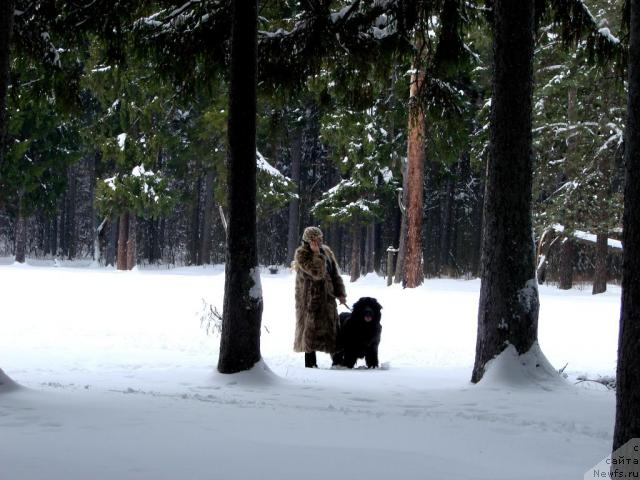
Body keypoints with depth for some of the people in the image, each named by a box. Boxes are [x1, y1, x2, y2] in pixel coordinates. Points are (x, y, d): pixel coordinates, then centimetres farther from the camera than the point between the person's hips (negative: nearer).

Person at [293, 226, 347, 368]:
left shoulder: (326, 251, 7)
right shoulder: (301, 254, -13)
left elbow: (335, 273, 12)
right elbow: (317, 272, -25)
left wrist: (340, 293, 7)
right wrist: (316, 253, -24)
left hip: (327, 296, 6)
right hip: (310, 299, -6)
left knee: (331, 327, 8)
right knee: (311, 327, -3)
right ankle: (310, 363, 3)